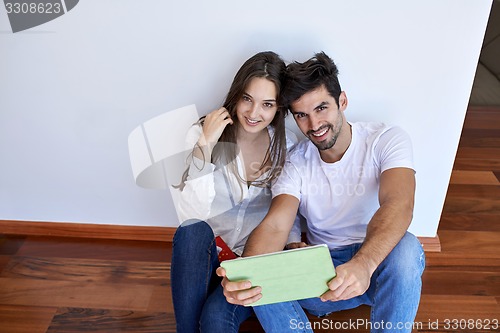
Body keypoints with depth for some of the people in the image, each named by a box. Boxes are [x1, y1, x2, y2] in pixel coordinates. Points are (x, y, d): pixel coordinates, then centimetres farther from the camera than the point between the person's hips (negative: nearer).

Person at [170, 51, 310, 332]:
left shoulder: (287, 145, -4)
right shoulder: (202, 133, -10)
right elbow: (192, 216, -22)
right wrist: (205, 146, -28)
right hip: (206, 256, 1)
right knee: (192, 232, -34)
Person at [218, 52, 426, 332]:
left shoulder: (387, 140, -9)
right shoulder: (295, 164, -3)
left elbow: (398, 206, -27)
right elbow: (275, 226, -18)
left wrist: (363, 263, -48)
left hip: (380, 267, -1)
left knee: (405, 248, -36)